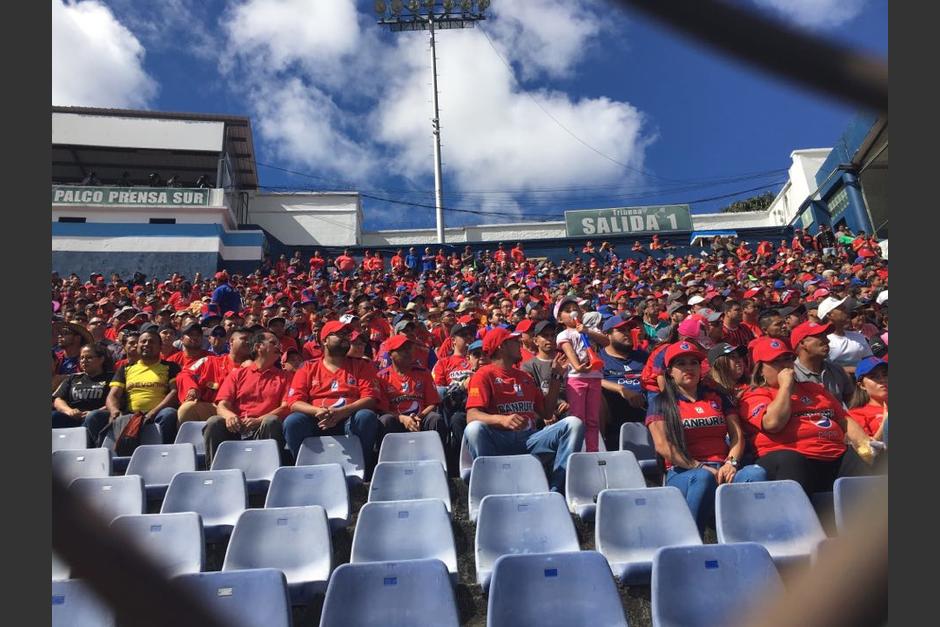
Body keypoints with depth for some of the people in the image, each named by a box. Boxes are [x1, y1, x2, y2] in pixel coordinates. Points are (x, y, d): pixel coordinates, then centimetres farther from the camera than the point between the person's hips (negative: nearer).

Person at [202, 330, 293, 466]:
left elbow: (286, 407, 3)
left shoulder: (283, 377, 18)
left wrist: (259, 420, -14)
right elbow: (222, 405, 10)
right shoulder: (237, 373, 21)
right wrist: (229, 415, -16)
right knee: (214, 422, -27)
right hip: (237, 428, 1)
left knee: (272, 421, -33)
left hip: (263, 429, -1)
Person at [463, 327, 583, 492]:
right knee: (474, 429, -36)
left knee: (574, 423, -15)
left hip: (530, 438, 6)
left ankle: (555, 490, -24)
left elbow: (546, 412, 22)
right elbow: (472, 416, -12)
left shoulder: (524, 376, 24)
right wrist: (502, 419, -31)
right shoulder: (484, 375, 2)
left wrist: (556, 377, 19)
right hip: (498, 440, -5)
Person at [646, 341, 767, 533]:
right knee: (703, 478, -37)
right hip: (683, 472, -3)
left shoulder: (718, 398, 23)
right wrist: (699, 467, -12)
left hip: (723, 470, 4)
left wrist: (731, 463, -6)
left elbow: (737, 435, 14)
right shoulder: (661, 402, 10)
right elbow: (662, 446, -3)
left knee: (756, 473, -28)